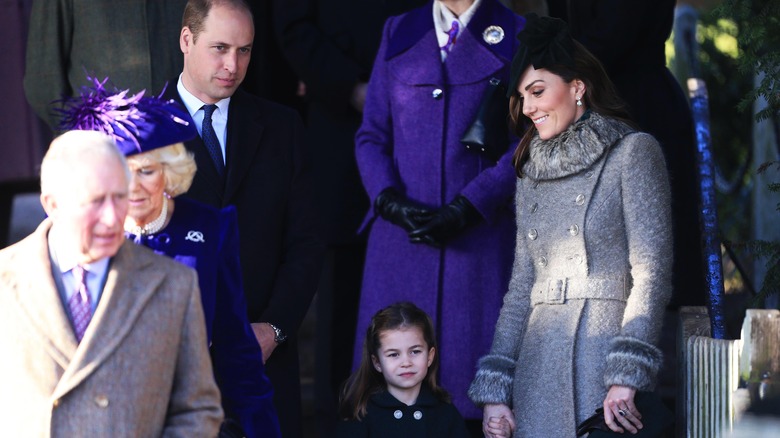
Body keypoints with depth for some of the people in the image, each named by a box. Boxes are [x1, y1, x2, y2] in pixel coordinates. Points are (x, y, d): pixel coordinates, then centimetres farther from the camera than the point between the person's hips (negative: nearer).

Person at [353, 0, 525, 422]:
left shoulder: (515, 36, 5)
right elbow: (371, 135, 14)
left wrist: (467, 208, -11)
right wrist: (390, 200, -4)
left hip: (479, 236, -3)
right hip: (401, 238, 3)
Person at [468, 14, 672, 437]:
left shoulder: (633, 152, 1)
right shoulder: (532, 172, 18)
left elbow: (652, 271, -7)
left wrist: (626, 375, -17)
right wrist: (493, 387, 7)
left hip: (602, 351, -5)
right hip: (538, 366, 5)